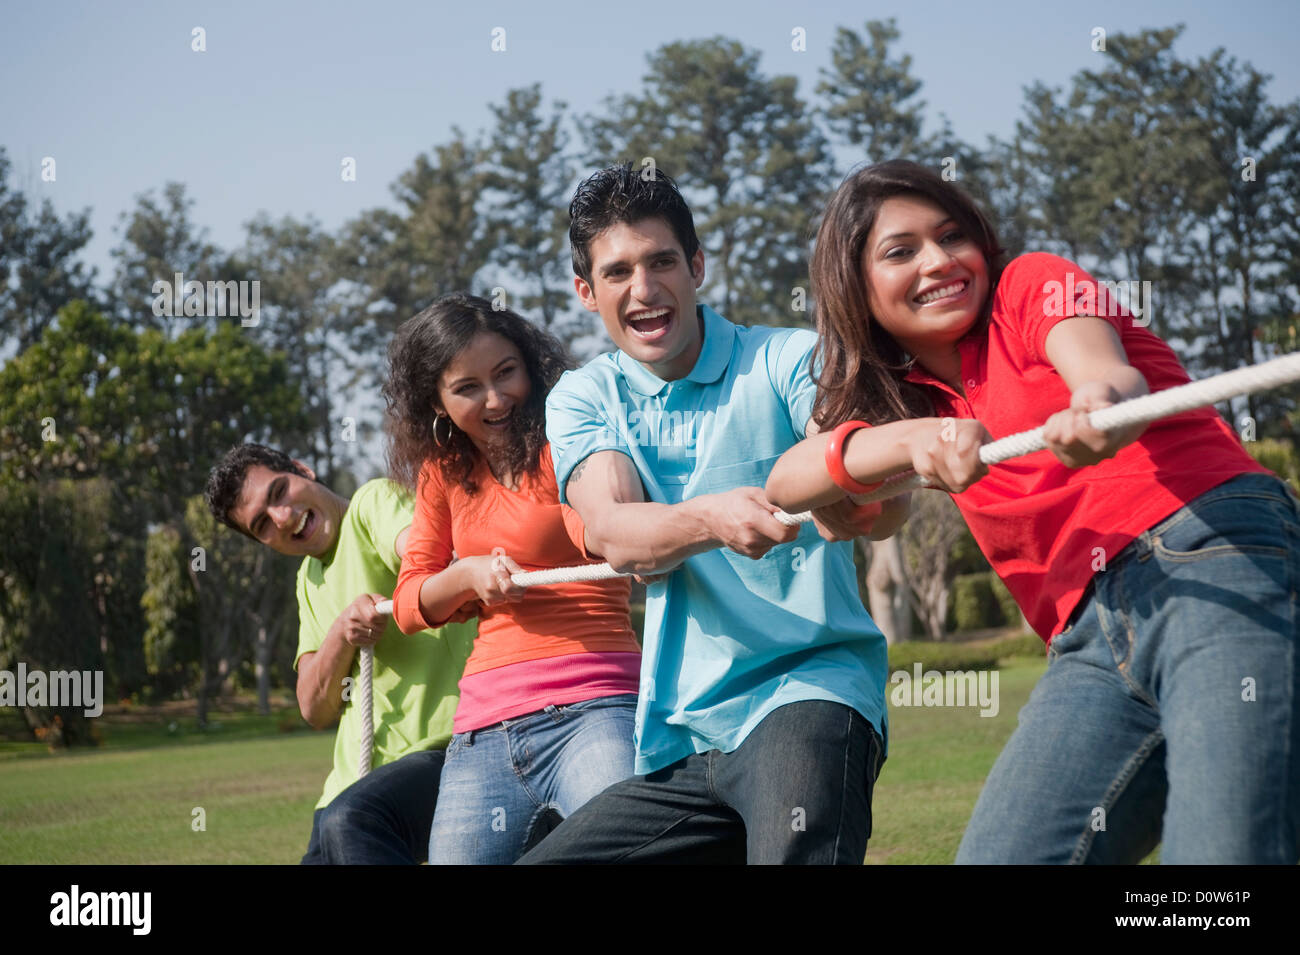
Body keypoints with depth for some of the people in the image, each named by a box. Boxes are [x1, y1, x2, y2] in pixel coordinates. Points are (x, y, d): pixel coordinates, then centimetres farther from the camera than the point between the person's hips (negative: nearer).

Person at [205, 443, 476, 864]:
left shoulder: (374, 499, -2)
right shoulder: (311, 578, 21)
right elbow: (315, 711, 12)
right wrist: (341, 634, -9)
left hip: (439, 749, -9)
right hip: (355, 779, 9)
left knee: (349, 821, -33)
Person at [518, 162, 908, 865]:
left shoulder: (790, 360, 2)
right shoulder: (582, 400, 12)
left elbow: (889, 502, -14)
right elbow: (610, 533, -9)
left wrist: (852, 497, -39)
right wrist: (711, 521, -31)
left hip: (811, 688, -5)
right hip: (677, 743, 5)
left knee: (795, 845, -35)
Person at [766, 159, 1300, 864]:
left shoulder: (1032, 285, 13)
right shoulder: (919, 401, 25)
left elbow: (1101, 367, -10)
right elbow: (785, 483, 7)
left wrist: (1102, 406, -35)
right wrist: (913, 438, -12)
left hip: (1218, 558, -5)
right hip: (1092, 645, 6)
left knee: (1227, 863, -26)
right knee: (998, 856, -14)